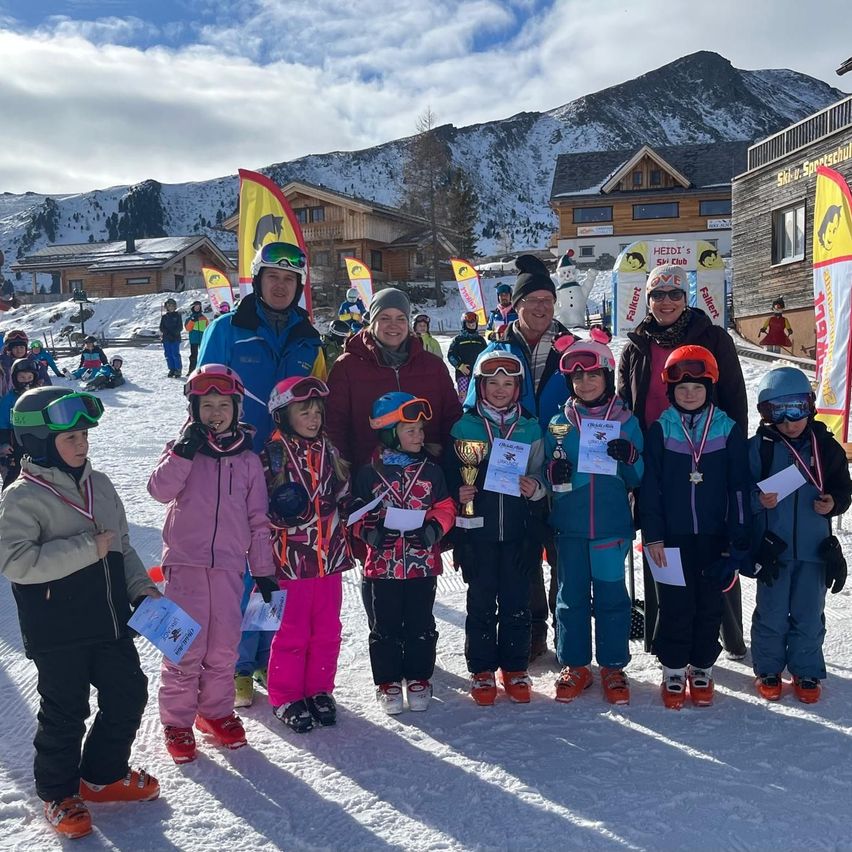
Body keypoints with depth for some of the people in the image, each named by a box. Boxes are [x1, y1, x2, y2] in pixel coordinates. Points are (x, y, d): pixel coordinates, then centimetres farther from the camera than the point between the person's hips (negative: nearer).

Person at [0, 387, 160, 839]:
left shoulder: (99, 485, 5)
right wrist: (87, 548, -26)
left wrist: (141, 587, 3)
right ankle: (59, 793, 32)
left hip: (111, 621, 6)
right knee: (65, 714, 8)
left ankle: (104, 775, 37)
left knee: (128, 695, 14)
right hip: (58, 634, -6)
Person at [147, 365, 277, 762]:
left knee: (224, 647, 9)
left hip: (229, 566, 2)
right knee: (185, 647, -1)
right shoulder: (182, 449, 3)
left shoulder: (247, 460, 7)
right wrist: (184, 451, -23)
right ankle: (176, 721, 15)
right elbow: (160, 490, -15)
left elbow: (258, 519, 10)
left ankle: (215, 711, 27)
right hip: (185, 563, -2)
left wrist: (264, 571, 9)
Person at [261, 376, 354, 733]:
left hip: (329, 556, 5)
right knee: (292, 632, 6)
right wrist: (283, 508, -26)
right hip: (291, 559, -5)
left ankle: (319, 690, 29)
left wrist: (350, 508, 4)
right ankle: (285, 697, 21)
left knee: (327, 630, 13)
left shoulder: (328, 450, 9)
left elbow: (343, 493, 19)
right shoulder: (273, 454, -8)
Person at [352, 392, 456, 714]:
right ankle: (388, 682, 23)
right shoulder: (369, 473, -3)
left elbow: (445, 507, 7)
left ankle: (418, 679, 26)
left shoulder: (430, 470, 3)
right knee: (384, 627, 9)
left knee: (420, 625, 11)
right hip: (382, 564, -1)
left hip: (423, 563, 2)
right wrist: (368, 530, -15)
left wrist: (434, 527, -11)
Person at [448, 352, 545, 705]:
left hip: (516, 531, 1)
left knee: (516, 601, 7)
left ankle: (515, 669, 22)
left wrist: (535, 487, -11)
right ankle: (482, 670, 19)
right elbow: (449, 475, 5)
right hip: (478, 532, -1)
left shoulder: (530, 429, 5)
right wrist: (458, 492, -16)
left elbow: (540, 476, 11)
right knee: (481, 601, 6)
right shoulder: (464, 426, 1)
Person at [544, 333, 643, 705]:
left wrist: (629, 457, -16)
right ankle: (574, 666, 22)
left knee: (611, 595, 5)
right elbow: (545, 480, 7)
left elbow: (637, 479, 4)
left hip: (611, 525, -1)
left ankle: (613, 667, 19)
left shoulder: (625, 420, 2)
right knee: (571, 595, 8)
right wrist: (555, 476, -15)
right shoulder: (559, 423, 4)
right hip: (569, 527, 1)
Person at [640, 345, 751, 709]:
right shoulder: (660, 431, -1)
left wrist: (739, 540, -2)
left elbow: (739, 489, 1)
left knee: (709, 606, 10)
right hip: (672, 538, -1)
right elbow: (650, 487, -1)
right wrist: (653, 536, -6)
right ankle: (673, 671, 21)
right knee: (675, 606, 6)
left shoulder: (728, 430, 0)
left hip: (714, 538, 1)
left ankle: (702, 669, 27)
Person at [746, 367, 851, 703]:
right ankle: (768, 669, 27)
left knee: (809, 614, 11)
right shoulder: (758, 447, -6)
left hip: (814, 547, 2)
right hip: (772, 546, -2)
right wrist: (759, 501, -23)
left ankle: (806, 671, 29)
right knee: (771, 613, 9)